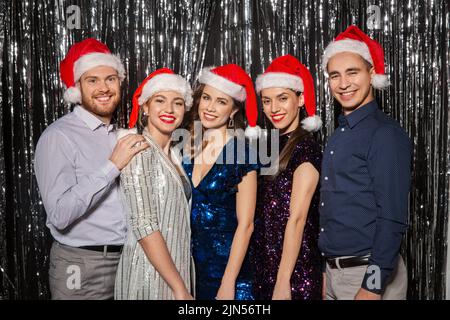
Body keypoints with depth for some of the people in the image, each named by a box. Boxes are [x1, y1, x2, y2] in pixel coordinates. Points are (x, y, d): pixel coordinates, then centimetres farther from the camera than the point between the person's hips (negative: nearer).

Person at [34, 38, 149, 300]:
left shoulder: (120, 135, 9)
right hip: (82, 266, -6)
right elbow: (60, 215, -23)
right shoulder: (59, 136, -13)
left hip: (127, 259, 6)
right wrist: (112, 166, -24)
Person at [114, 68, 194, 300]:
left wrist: (181, 284, 7)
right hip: (148, 274, -8)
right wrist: (180, 289, -21)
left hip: (173, 270, 8)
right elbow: (144, 225, -22)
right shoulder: (140, 151, -16)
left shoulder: (171, 153, 8)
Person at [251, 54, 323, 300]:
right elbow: (262, 215, 10)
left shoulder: (306, 147, -13)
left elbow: (297, 218, -18)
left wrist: (283, 282, -20)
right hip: (264, 267, 7)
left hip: (294, 270, -7)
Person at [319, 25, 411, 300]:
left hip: (369, 271, -7)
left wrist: (373, 286, -19)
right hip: (333, 271, 7)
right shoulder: (340, 134, 10)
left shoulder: (386, 134, -14)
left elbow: (392, 219, -18)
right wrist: (327, 272, 11)